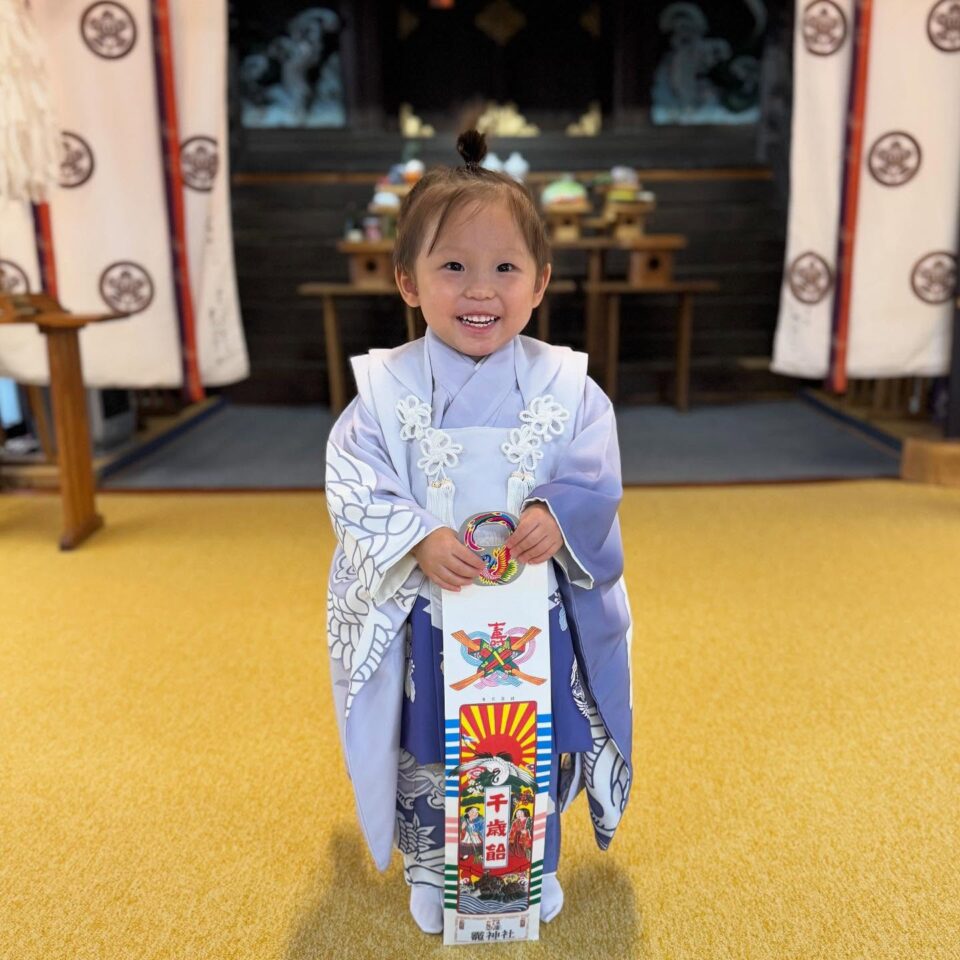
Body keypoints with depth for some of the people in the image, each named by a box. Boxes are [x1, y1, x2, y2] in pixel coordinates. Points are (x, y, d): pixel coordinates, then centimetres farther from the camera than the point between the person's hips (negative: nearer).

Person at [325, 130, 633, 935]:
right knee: (427, 753, 18)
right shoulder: (384, 388, -10)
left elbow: (597, 486, -9)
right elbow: (357, 493, -13)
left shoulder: (567, 386, -8)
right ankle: (430, 871, 45)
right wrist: (420, 543, -29)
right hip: (425, 617, 0)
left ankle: (537, 866, 47)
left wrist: (557, 518, -29)